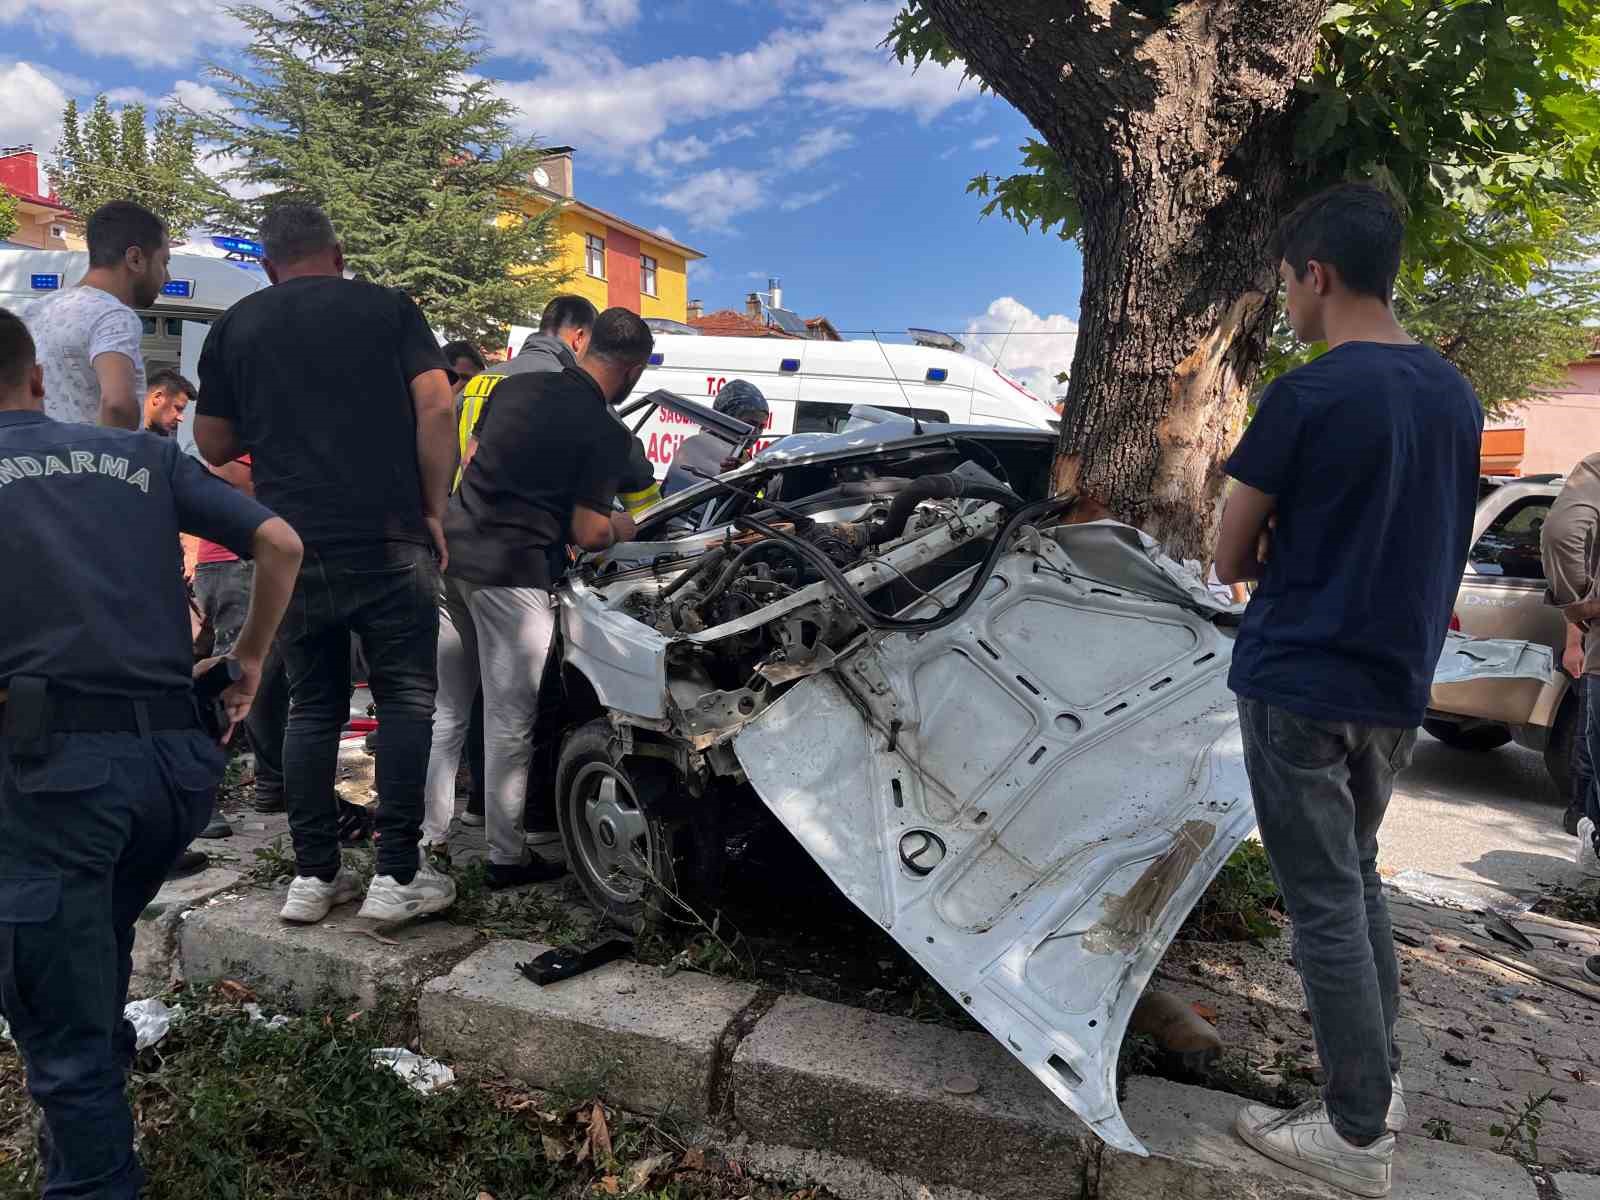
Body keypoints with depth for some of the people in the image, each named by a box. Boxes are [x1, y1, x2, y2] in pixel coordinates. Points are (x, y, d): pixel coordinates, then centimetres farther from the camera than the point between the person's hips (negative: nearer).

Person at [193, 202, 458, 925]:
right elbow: (436, 410, -6)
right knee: (405, 699, 5)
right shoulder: (388, 309, 6)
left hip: (291, 547, 3)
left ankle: (313, 876, 14)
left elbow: (213, 445, 15)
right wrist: (435, 510, -1)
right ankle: (397, 876, 4)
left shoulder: (235, 327, 13)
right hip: (389, 541, -3)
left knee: (312, 708, 12)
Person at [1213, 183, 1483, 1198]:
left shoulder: (1305, 398, -16)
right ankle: (1381, 1081, 31)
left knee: (1325, 904, 2)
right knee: (1359, 879, 21)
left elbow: (1231, 560, -9)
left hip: (1300, 684, -7)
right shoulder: (1455, 394, 7)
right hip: (1398, 686, 8)